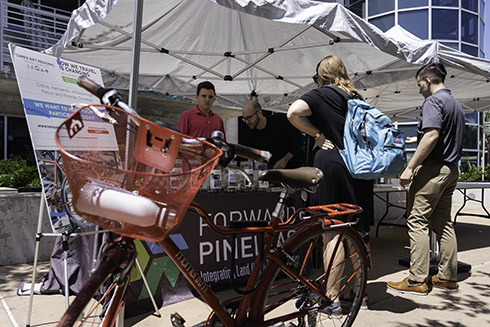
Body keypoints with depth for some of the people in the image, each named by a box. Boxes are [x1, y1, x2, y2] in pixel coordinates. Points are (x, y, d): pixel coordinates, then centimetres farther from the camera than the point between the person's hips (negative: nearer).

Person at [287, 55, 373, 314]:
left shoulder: (321, 95, -1)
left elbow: (293, 113, -17)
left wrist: (317, 135, -8)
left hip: (332, 163, -6)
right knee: (359, 230, 13)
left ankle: (332, 297, 3)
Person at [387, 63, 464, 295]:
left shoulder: (433, 101, -9)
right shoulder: (456, 104, 21)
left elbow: (432, 136, -22)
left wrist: (410, 167, -23)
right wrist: (416, 139, 28)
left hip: (433, 168, -10)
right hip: (451, 170, 10)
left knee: (418, 222, -7)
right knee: (443, 224, 12)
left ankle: (416, 280, -4)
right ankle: (447, 277, 18)